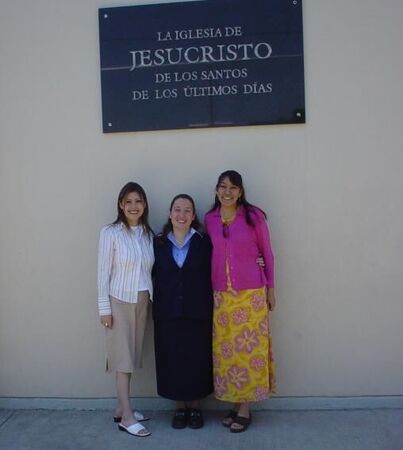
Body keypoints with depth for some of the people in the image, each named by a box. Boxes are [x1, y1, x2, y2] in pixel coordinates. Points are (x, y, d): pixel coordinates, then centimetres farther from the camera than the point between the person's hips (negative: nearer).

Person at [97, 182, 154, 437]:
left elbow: (150, 270, 9)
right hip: (120, 301, -5)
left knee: (132, 356, 11)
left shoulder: (149, 234, 5)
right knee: (123, 358, 0)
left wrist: (152, 298, 5)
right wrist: (104, 308, -10)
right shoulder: (111, 233, -9)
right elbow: (103, 272, -9)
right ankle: (127, 417, 8)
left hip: (142, 301, 5)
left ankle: (122, 408, 25)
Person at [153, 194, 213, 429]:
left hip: (198, 312, -1)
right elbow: (154, 275, 5)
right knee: (172, 360, 6)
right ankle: (180, 406, 25)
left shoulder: (204, 242, 0)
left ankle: (195, 406, 25)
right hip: (168, 313, 1)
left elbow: (212, 275, -1)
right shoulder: (158, 243, 4)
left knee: (197, 359, 6)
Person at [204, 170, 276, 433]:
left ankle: (245, 409, 18)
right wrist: (210, 291, 8)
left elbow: (267, 253, 1)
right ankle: (236, 404, 25)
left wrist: (270, 289, 2)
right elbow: (210, 254, 11)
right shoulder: (210, 219, 4)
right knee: (226, 349, 9)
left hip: (251, 293, -3)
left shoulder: (254, 216, -5)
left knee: (249, 348, 3)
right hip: (221, 294, 3)